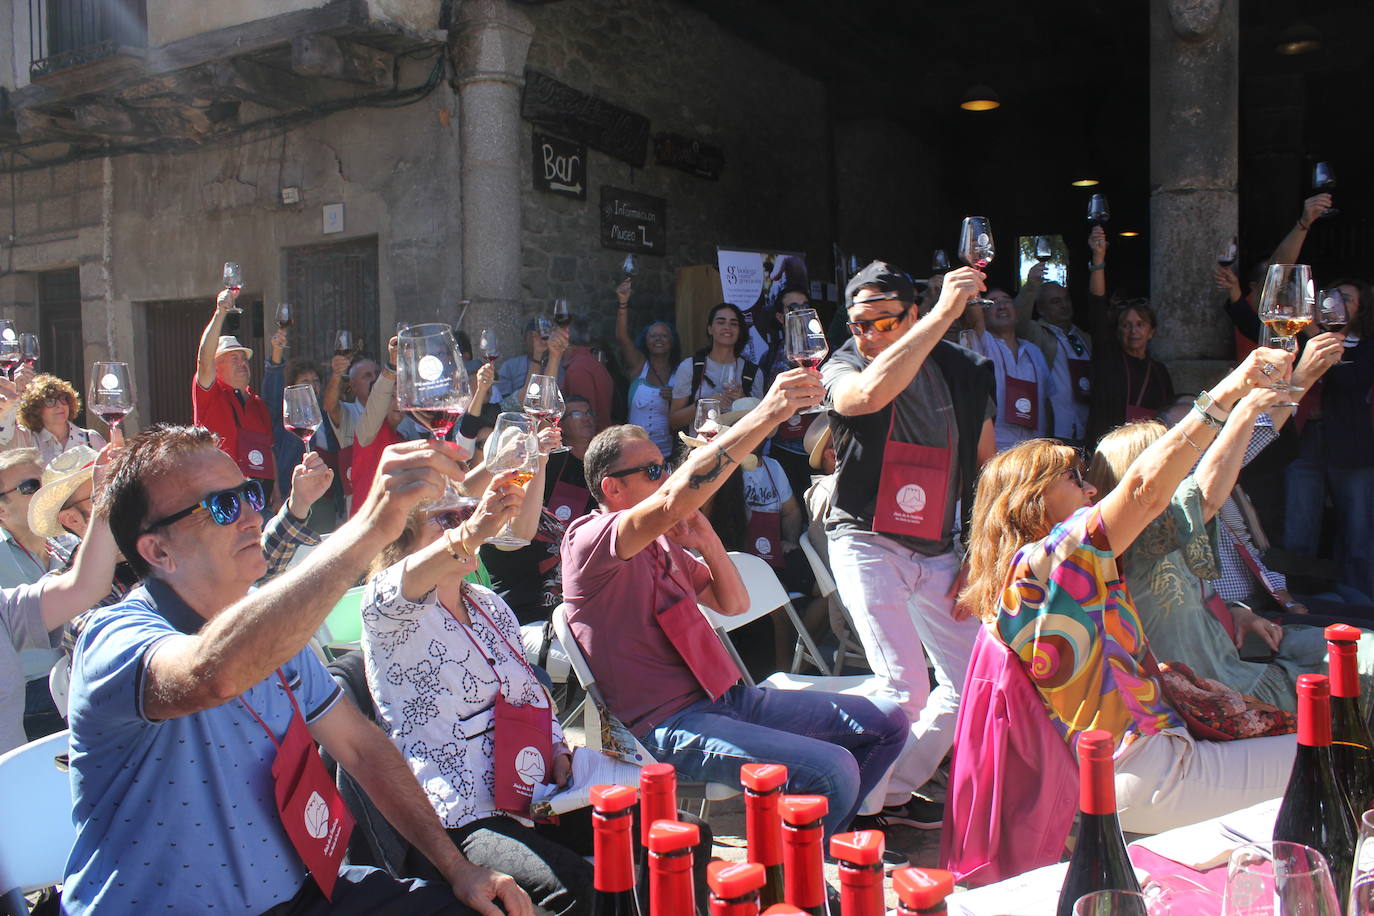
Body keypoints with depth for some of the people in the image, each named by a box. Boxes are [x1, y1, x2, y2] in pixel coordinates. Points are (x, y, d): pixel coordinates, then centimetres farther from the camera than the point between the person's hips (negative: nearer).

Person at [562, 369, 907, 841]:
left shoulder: (662, 543, 17)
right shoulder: (589, 540, -12)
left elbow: (734, 604, 22)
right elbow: (673, 500, -31)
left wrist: (707, 542, 3)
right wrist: (765, 414, -33)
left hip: (724, 695, 9)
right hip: (671, 725, -9)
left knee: (885, 724, 5)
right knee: (832, 771, -26)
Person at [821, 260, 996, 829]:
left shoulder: (961, 373, 2)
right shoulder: (843, 369, -9)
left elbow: (987, 467, 10)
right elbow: (870, 394, -36)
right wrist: (945, 312, -36)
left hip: (937, 552, 5)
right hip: (867, 543, -5)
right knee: (905, 687, -14)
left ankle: (897, 790, 22)